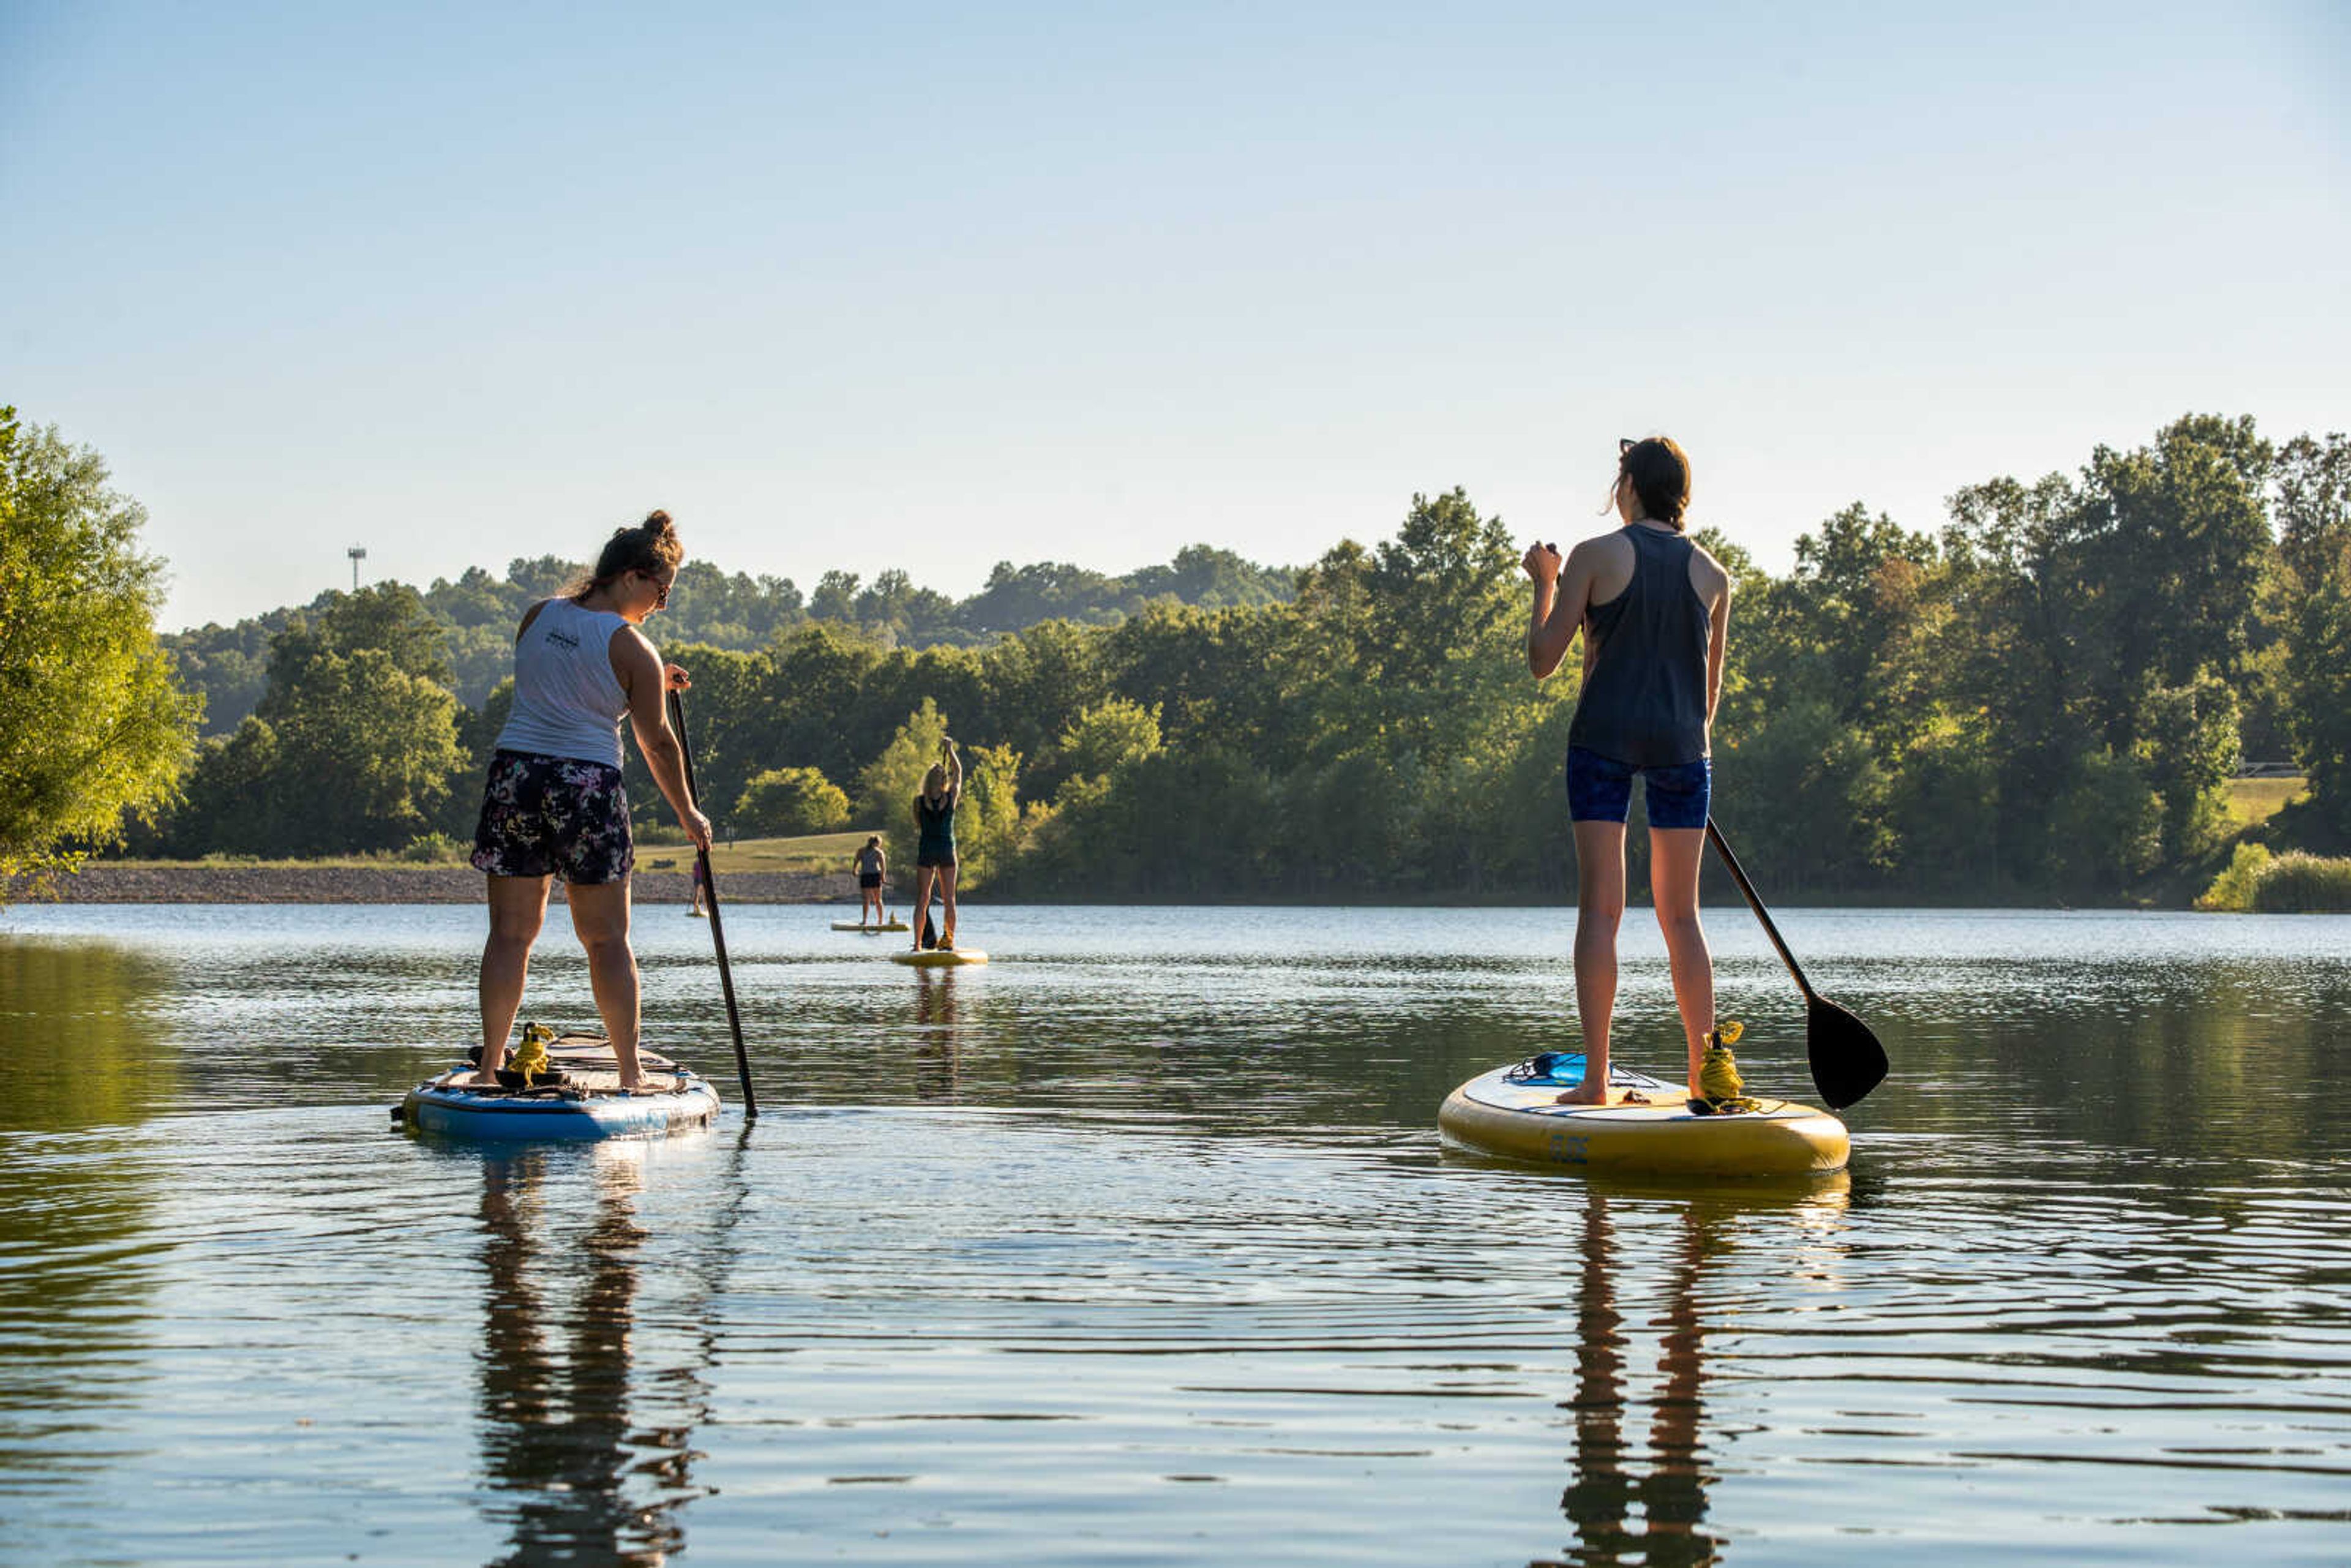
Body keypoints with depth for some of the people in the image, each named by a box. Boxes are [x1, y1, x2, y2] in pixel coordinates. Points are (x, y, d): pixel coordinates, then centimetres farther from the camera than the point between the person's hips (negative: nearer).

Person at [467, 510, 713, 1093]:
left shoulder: (537, 617, 8)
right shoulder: (632, 649, -7)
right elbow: (657, 744, 0)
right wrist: (688, 815, 12)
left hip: (515, 775, 4)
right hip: (588, 786, -4)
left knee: (510, 932, 7)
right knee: (608, 940, 5)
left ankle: (491, 1064, 5)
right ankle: (631, 1071, 9)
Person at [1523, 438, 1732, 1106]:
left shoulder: (1595, 557, -4)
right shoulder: (1712, 575, 7)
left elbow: (1542, 660, -2)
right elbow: (1711, 688, 14)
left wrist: (1545, 585, 13)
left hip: (1604, 735, -3)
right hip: (1681, 745, 3)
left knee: (1599, 907, -3)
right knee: (1681, 914, 9)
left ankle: (1595, 1079, -8)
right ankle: (1704, 1074, 8)